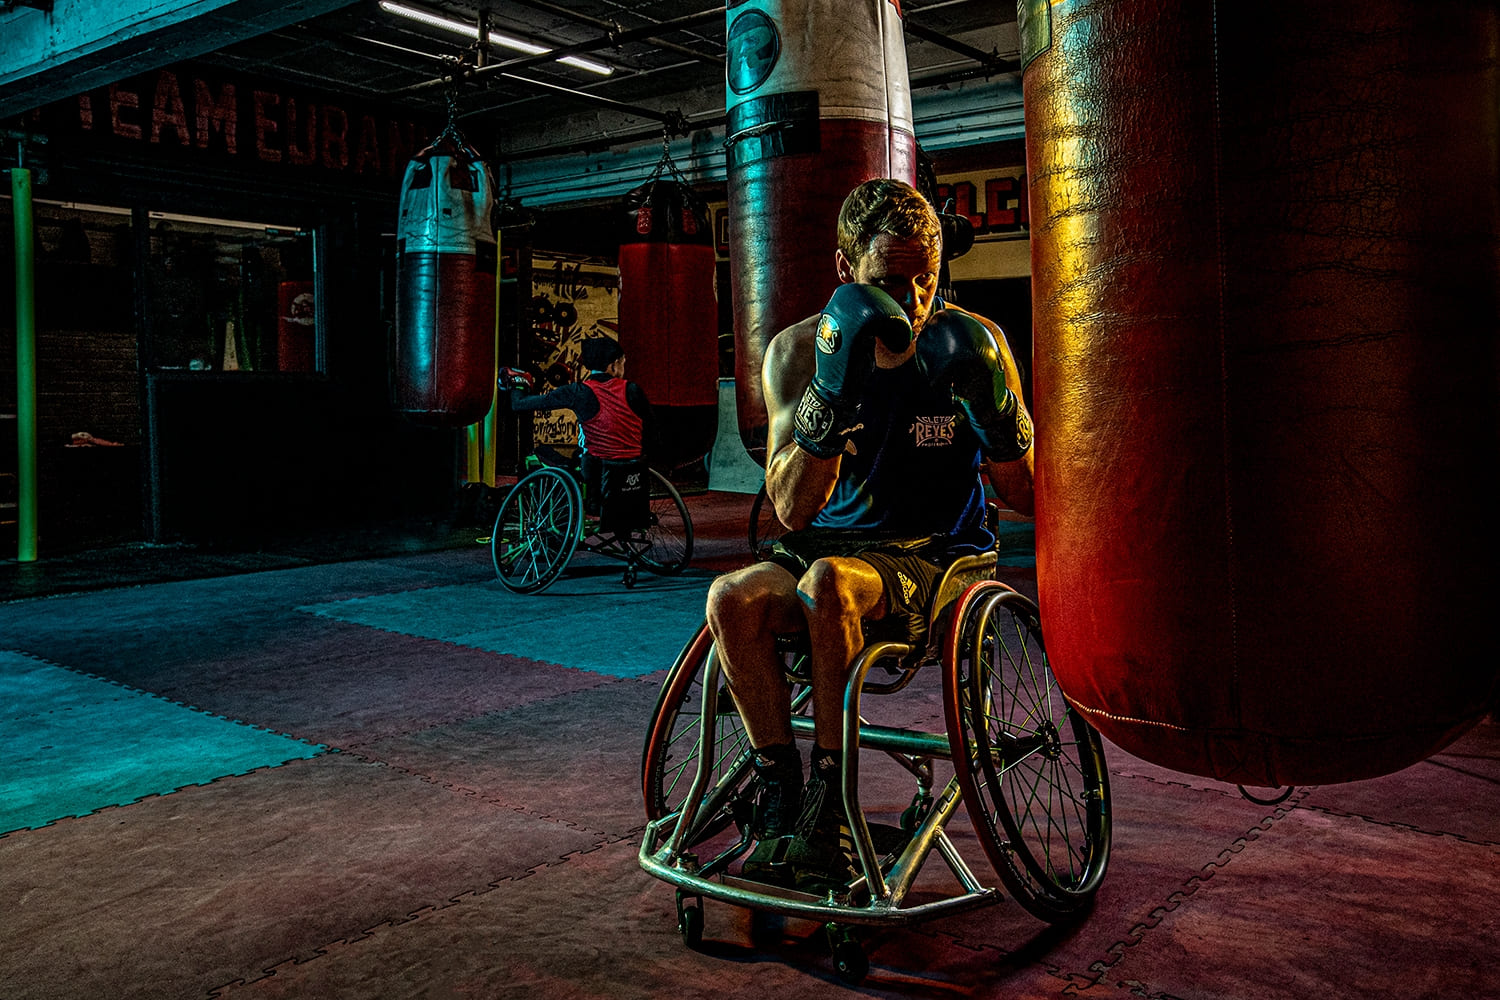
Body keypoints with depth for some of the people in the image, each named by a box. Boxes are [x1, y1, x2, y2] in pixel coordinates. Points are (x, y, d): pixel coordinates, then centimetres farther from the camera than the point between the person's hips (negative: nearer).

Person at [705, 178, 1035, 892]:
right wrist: (831, 398, -25)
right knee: (731, 599, -27)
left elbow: (1024, 498, -2)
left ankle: (830, 806, -22)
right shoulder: (798, 351, -3)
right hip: (830, 543, 3)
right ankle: (780, 790, -12)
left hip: (934, 558, -2)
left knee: (827, 582, -34)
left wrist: (994, 417, -21)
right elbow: (793, 510, -12)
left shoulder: (973, 344, -6)